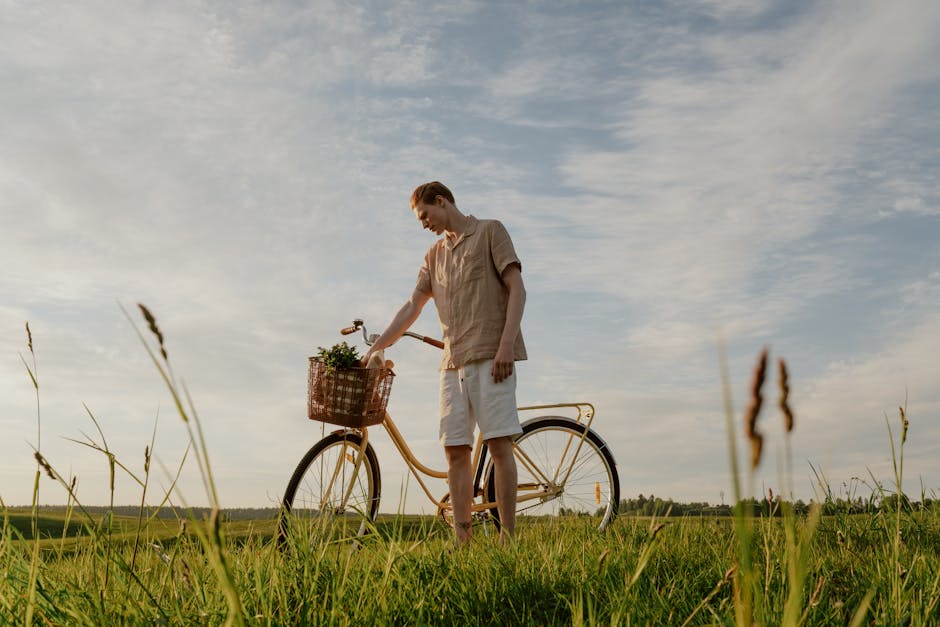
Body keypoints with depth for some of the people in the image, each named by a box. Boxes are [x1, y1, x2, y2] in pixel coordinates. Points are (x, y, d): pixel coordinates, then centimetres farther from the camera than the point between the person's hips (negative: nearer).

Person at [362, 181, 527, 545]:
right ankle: (461, 539, 2)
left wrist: (506, 344, -13)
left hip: (490, 355, -6)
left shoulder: (489, 231, 6)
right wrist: (375, 348, 12)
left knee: (498, 442, -9)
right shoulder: (435, 254, 23)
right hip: (453, 361, 6)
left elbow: (516, 288, -2)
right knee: (455, 450, 0)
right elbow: (412, 307, 20)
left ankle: (508, 537, -6)